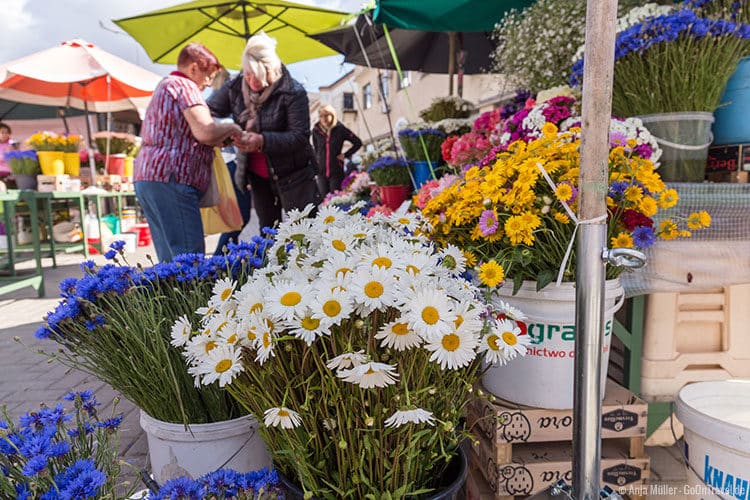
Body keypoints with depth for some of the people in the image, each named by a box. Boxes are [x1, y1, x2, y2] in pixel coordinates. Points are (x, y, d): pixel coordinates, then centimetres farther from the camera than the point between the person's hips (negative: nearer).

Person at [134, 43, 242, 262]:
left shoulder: (163, 87, 27)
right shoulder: (185, 87, -4)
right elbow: (205, 132, -19)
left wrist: (217, 138, 22)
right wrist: (231, 128, 0)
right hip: (170, 180, -10)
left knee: (170, 259, 10)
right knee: (190, 259, -12)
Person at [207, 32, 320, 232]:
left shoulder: (293, 92, -17)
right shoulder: (235, 87, -3)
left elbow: (300, 136, -21)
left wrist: (263, 140, -34)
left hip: (292, 176, -5)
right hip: (257, 177, 5)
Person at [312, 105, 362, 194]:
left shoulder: (340, 129, -3)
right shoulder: (316, 130, 4)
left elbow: (358, 143, 2)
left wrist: (346, 155, -1)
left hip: (336, 171, -2)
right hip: (321, 171, 3)